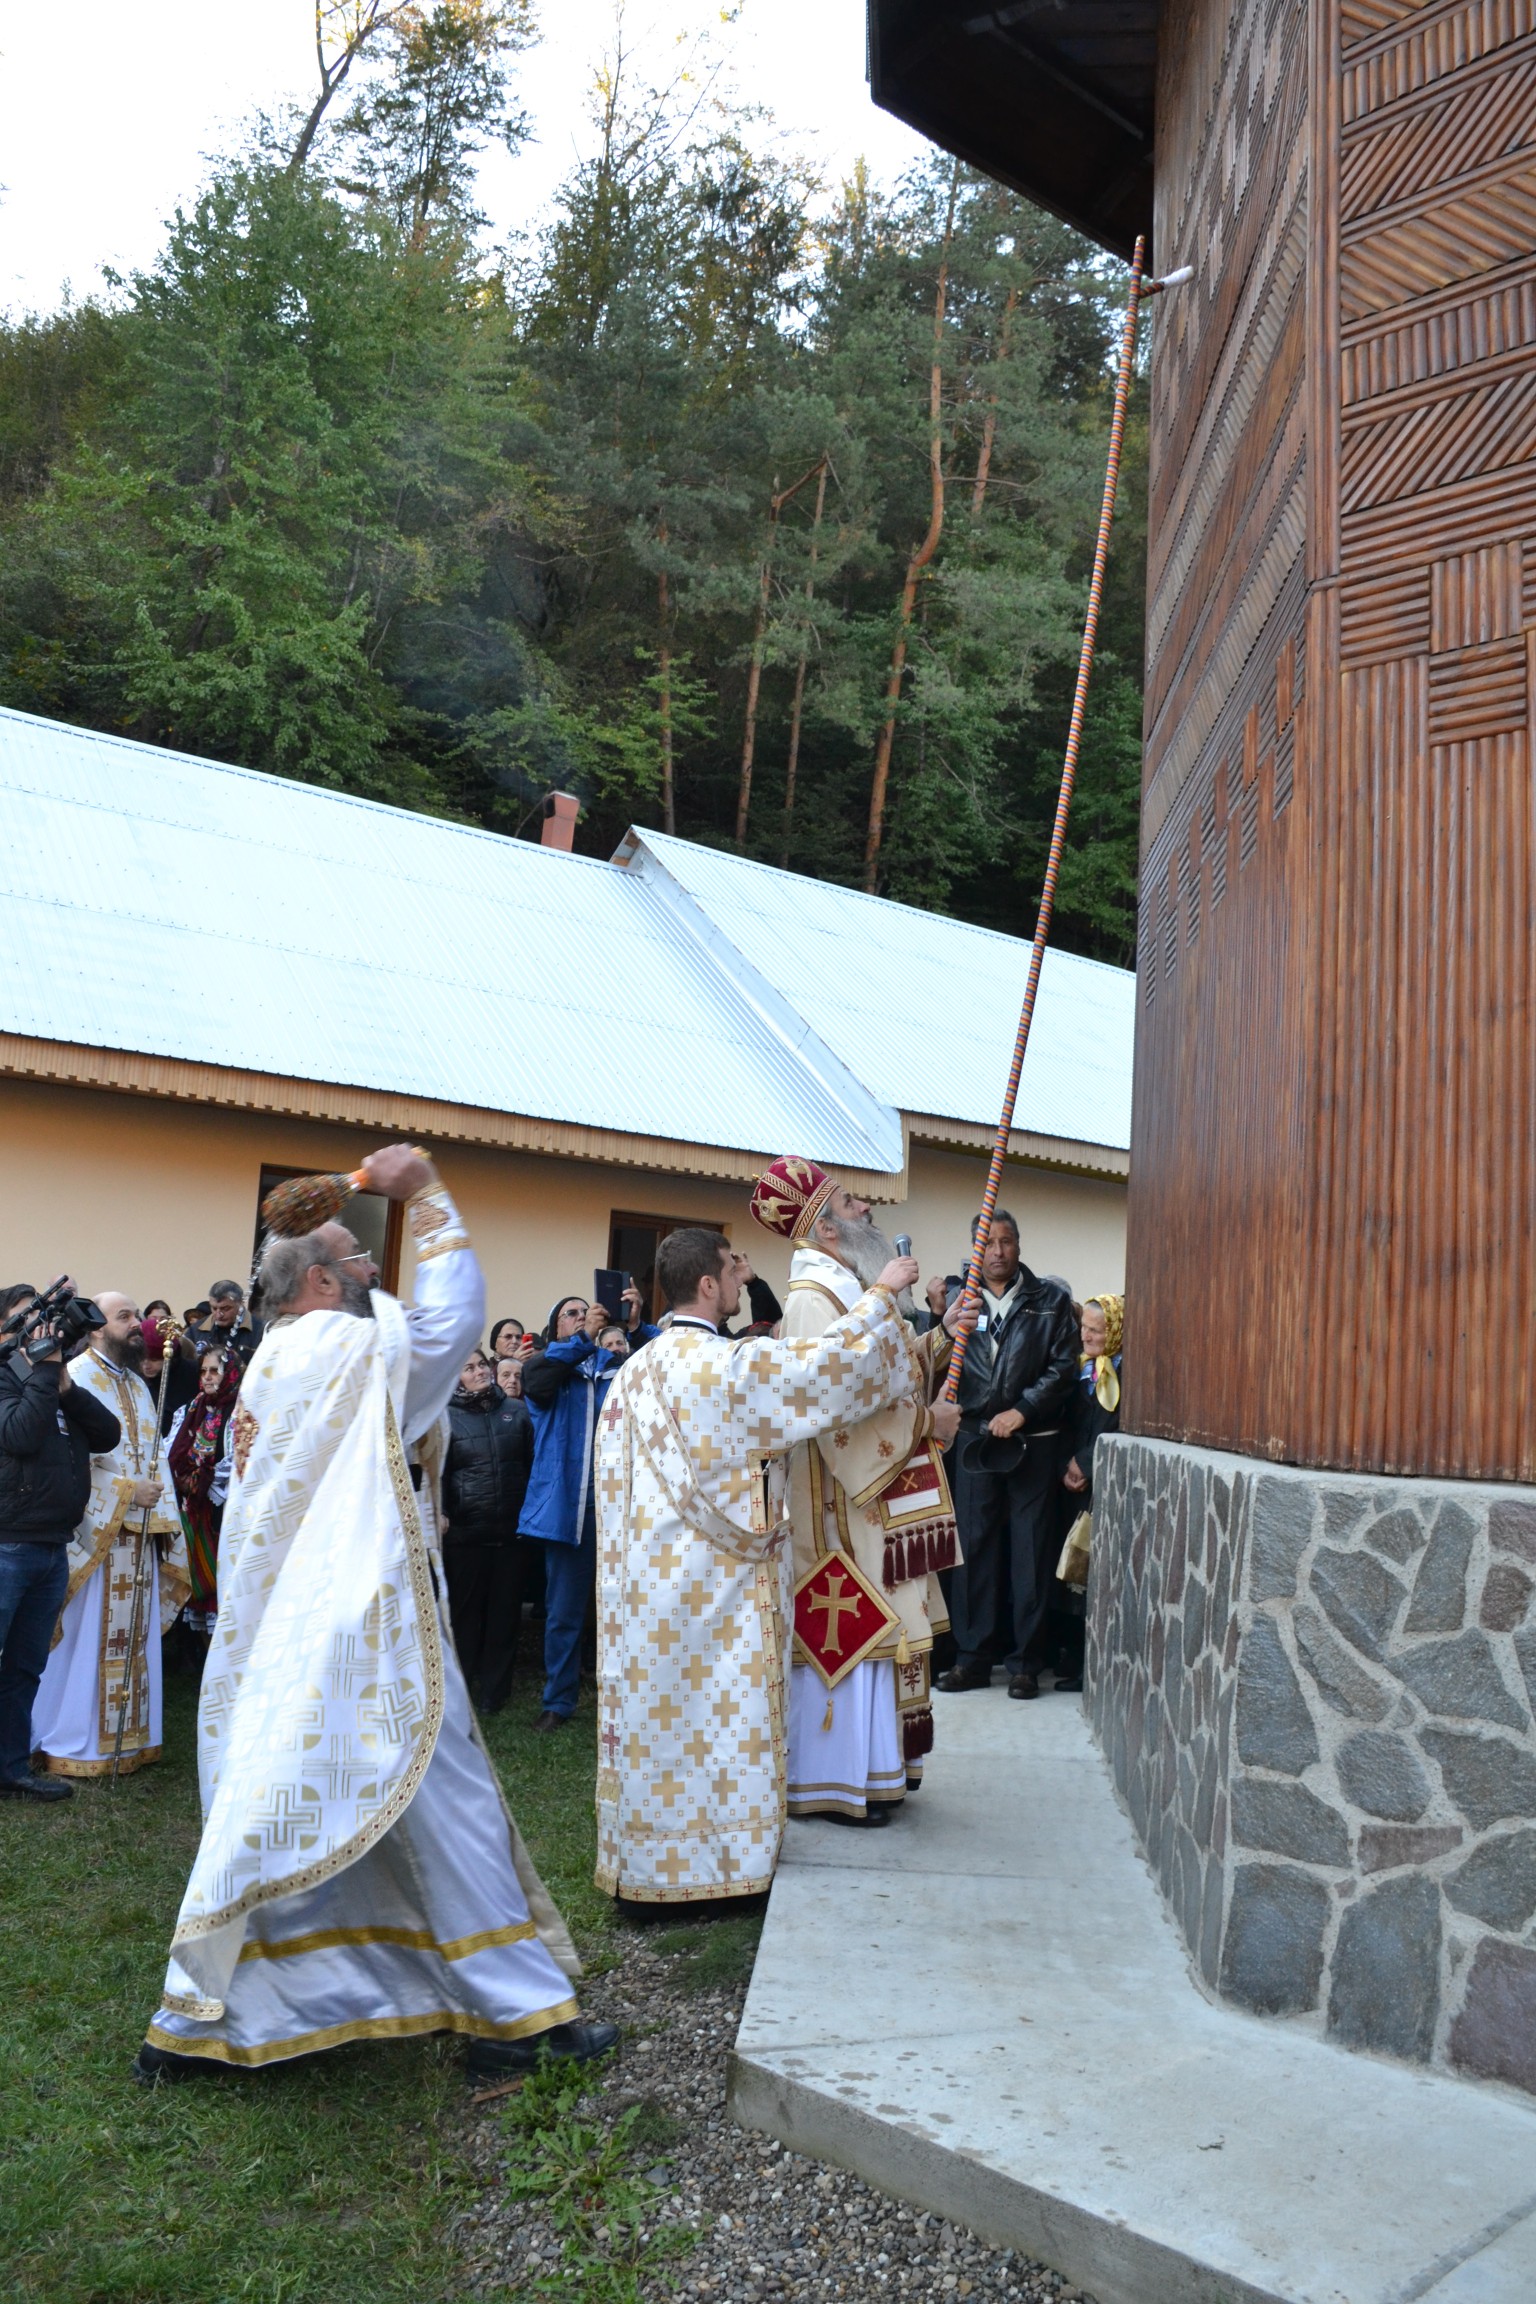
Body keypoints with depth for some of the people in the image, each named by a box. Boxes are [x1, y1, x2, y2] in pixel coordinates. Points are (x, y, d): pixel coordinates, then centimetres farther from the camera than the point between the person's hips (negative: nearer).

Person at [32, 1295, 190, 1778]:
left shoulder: (138, 1385, 16)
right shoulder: (76, 1378, -10)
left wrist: (162, 1516, 6)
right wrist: (129, 1492, -15)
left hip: (138, 1533, 8)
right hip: (92, 1532, -8)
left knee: (132, 1637, 10)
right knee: (86, 1638, -3)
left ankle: (126, 1736, 18)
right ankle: (71, 1744, 7)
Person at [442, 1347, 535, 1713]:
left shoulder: (517, 1411, 8)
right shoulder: (447, 1417, 1)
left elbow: (534, 1462, 12)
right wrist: (439, 1513, -12)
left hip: (511, 1530, 2)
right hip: (464, 1532, -2)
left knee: (505, 1611, 7)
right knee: (465, 1610, 7)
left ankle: (494, 1691, 19)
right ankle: (461, 1691, 20)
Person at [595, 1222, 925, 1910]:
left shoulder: (637, 1368, 9)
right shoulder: (725, 1363, -17)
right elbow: (823, 1364, -18)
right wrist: (881, 1293, -7)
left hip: (646, 1572, 8)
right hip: (708, 1578, -8)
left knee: (655, 1711, 13)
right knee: (714, 1714, 2)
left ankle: (639, 1870, 21)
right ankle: (711, 1868, 12)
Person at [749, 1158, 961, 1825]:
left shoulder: (847, 1289, 15)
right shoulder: (814, 1299, -18)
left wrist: (943, 1337, 8)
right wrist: (925, 1421, -15)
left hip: (875, 1489, 10)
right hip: (845, 1498, -10)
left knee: (871, 1626, 15)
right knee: (846, 1628, -3)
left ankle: (875, 1763, 27)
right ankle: (833, 1781, 7)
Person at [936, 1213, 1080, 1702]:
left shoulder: (1050, 1299, 5)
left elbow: (1064, 1365, -1)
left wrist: (1022, 1410, -9)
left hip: (1032, 1441, -1)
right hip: (975, 1439, 1)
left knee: (1030, 1552, 3)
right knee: (973, 1548, 5)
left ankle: (1024, 1662, 11)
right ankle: (972, 1658, 13)